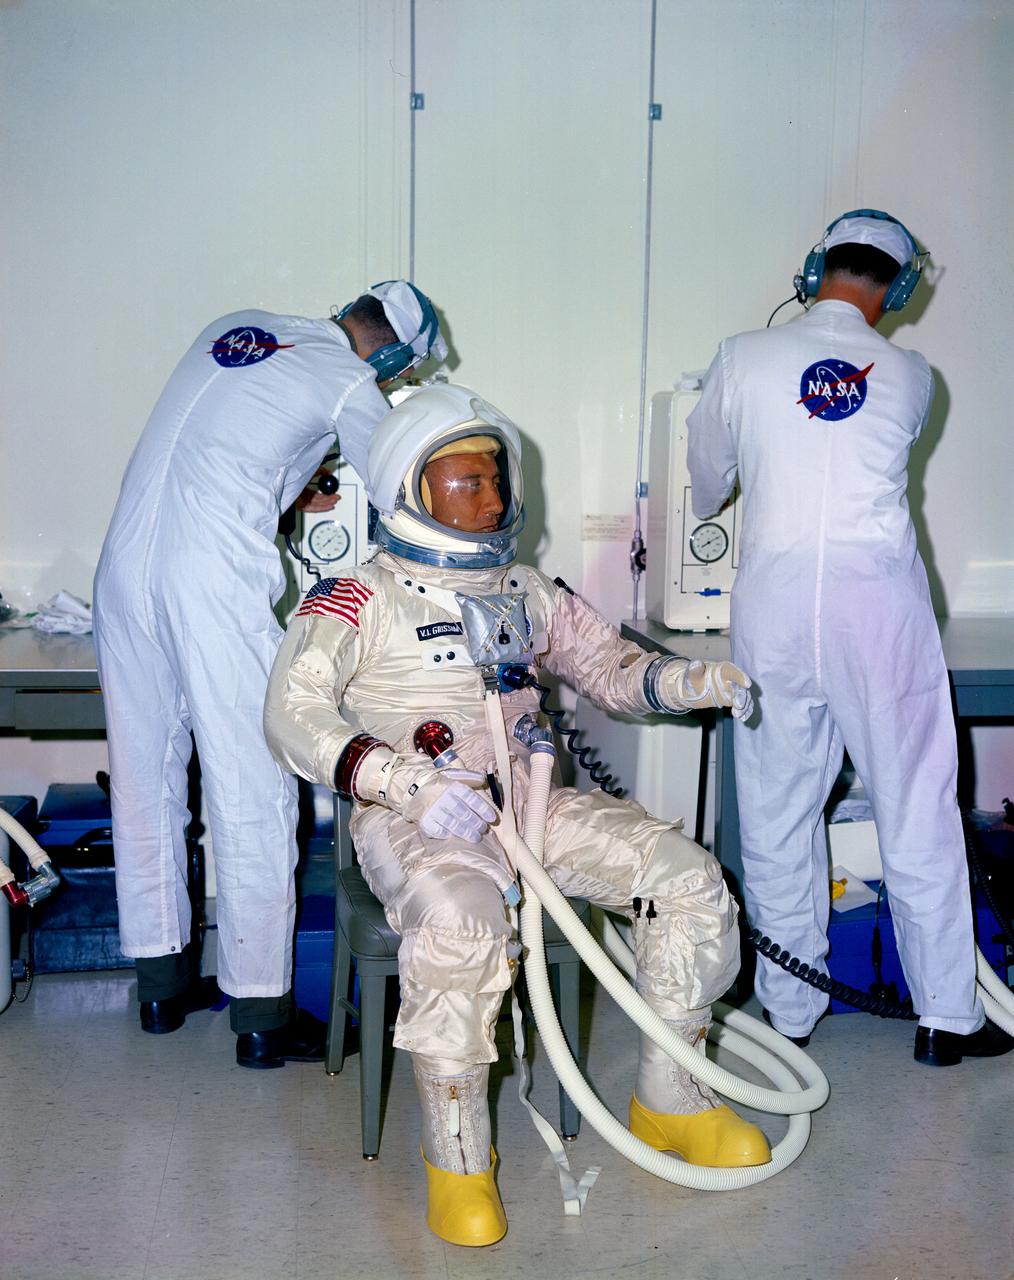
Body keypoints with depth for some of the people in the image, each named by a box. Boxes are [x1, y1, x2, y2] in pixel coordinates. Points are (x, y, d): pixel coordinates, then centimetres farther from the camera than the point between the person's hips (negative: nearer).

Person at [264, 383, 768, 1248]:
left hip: (529, 803, 6)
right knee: (462, 930, -36)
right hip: (412, 819, -5)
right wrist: (410, 783, -30)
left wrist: (694, 681, 1)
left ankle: (669, 1099, 7)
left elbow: (609, 666, 23)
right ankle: (456, 1155, -15)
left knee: (688, 879, -9)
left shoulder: (525, 591, 16)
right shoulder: (360, 600, -2)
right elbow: (293, 713, -15)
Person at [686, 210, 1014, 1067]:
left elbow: (706, 476, 20)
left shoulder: (743, 360, 6)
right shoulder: (909, 375, 7)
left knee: (777, 812, 10)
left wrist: (713, 510, 43)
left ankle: (790, 1010, 20)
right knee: (918, 811, 8)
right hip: (880, 595, 0)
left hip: (775, 595, 1)